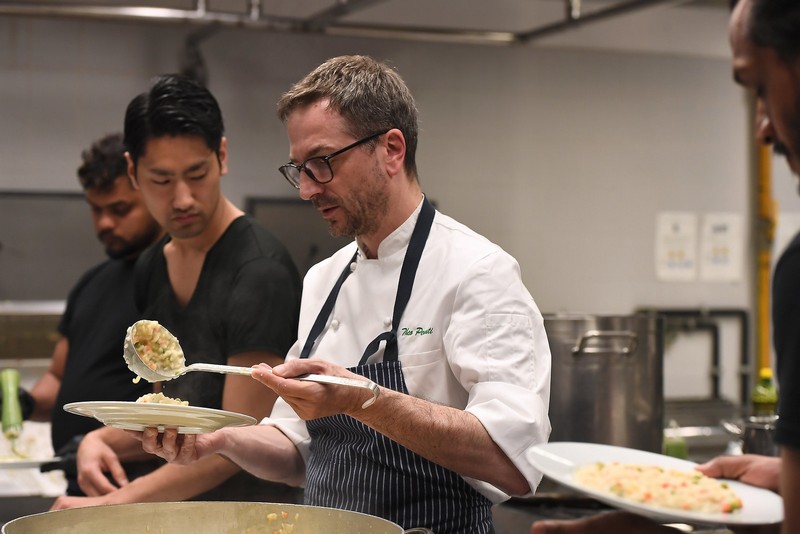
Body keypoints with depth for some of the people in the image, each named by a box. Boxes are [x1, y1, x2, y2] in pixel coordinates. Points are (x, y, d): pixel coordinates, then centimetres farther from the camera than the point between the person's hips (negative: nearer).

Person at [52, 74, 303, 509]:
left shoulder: (260, 272, -17)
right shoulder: (151, 269, 7)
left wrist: (115, 503, -19)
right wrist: (104, 440, -3)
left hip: (258, 510, -6)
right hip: (180, 512, 6)